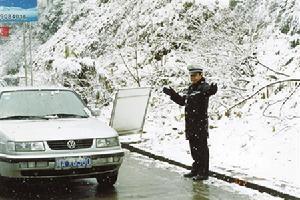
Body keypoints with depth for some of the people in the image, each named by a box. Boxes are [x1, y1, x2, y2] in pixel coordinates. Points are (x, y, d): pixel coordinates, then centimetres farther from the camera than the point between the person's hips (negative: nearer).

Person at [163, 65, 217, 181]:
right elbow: (182, 101, 31)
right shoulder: (191, 88, 18)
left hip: (201, 123, -9)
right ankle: (196, 170, 26)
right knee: (193, 147, 15)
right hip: (190, 123, 9)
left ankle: (204, 173, -1)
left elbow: (208, 91, -35)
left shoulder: (204, 87, -9)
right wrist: (172, 94, 28)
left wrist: (212, 90, -57)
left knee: (201, 148, -5)